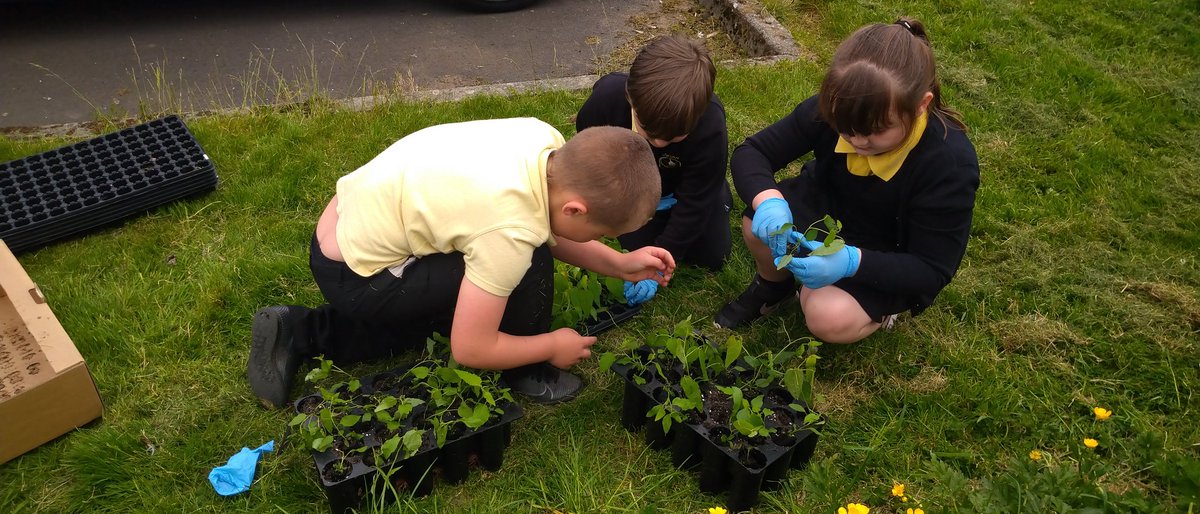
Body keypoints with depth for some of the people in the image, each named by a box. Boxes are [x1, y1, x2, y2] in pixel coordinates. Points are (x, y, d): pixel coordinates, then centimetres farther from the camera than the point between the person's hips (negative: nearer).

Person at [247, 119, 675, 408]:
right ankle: (524, 373, 9)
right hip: (356, 273, -9)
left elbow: (547, 228, 7)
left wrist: (618, 264, -1)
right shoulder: (508, 231, -33)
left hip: (356, 222, 9)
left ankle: (297, 333, 25)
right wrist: (553, 346, -9)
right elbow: (470, 349, -24)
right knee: (529, 267, -19)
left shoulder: (549, 145, -12)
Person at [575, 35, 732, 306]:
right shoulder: (607, 97, -39)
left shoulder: (710, 125, -43)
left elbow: (693, 204, -30)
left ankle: (720, 193, 30)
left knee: (712, 256, 3)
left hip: (688, 186, -1)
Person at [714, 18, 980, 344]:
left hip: (888, 261, -3)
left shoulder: (951, 164, -33)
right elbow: (751, 153, -17)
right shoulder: (833, 110, -25)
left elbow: (933, 270, -26)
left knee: (828, 318, -28)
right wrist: (767, 200, -41)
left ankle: (880, 305, 9)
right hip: (825, 209, 4)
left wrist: (852, 262, -44)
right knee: (759, 227, -24)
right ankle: (774, 283, 11)